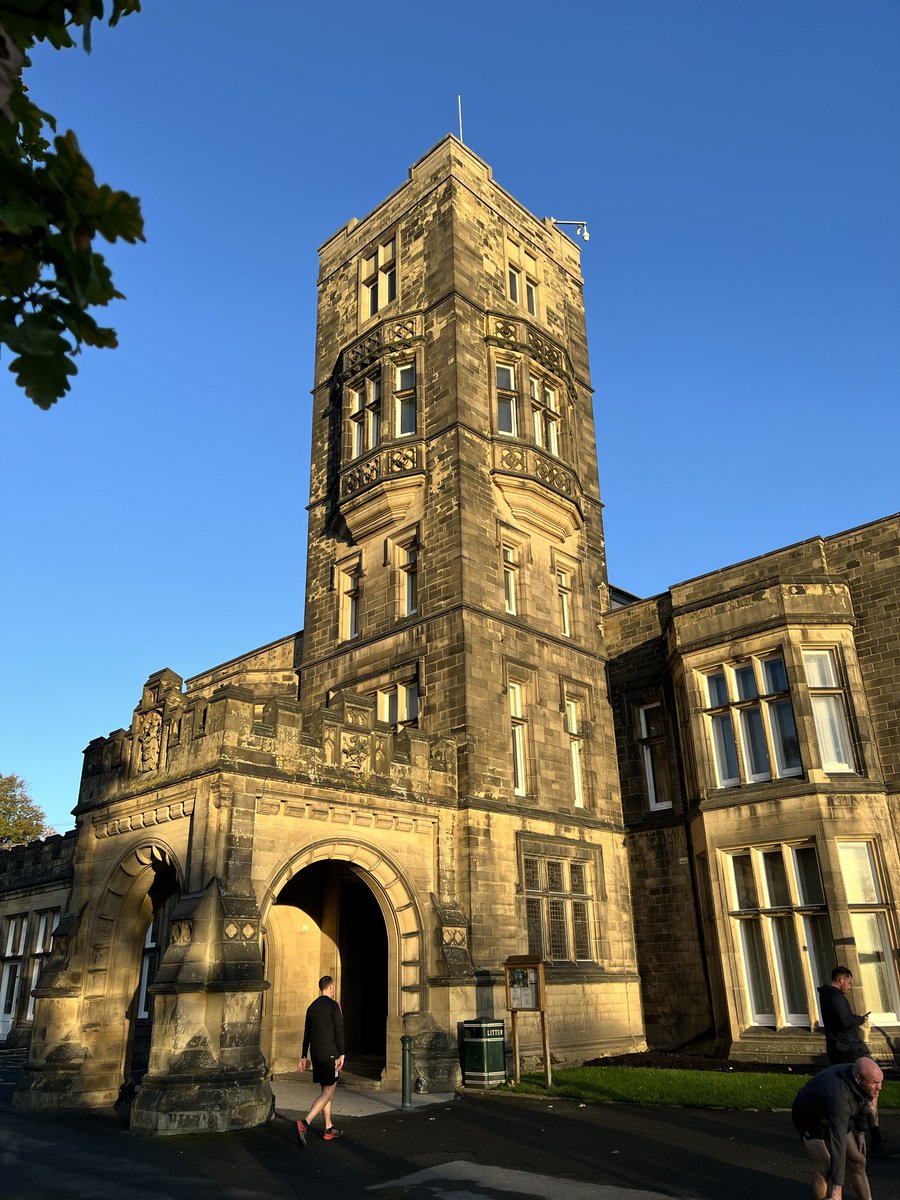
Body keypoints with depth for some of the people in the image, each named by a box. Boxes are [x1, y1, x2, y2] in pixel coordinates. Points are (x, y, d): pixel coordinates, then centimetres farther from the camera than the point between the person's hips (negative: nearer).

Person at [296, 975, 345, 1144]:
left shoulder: (312, 1007, 12)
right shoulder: (334, 1005, -9)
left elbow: (306, 1033, 15)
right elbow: (339, 1031, -13)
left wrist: (303, 1057, 18)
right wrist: (341, 1054, -9)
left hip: (315, 1054, 7)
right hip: (329, 1054, -7)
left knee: (326, 1090, 15)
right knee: (328, 1092, -6)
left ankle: (329, 1130, 19)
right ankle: (305, 1123, -20)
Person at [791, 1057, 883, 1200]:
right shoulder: (839, 1097, -43)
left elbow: (862, 1102, 6)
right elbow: (838, 1143, -42)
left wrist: (861, 1130, 15)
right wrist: (837, 1188, -39)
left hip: (833, 1116, 8)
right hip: (810, 1119, -8)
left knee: (857, 1161, 10)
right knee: (824, 1169, -18)